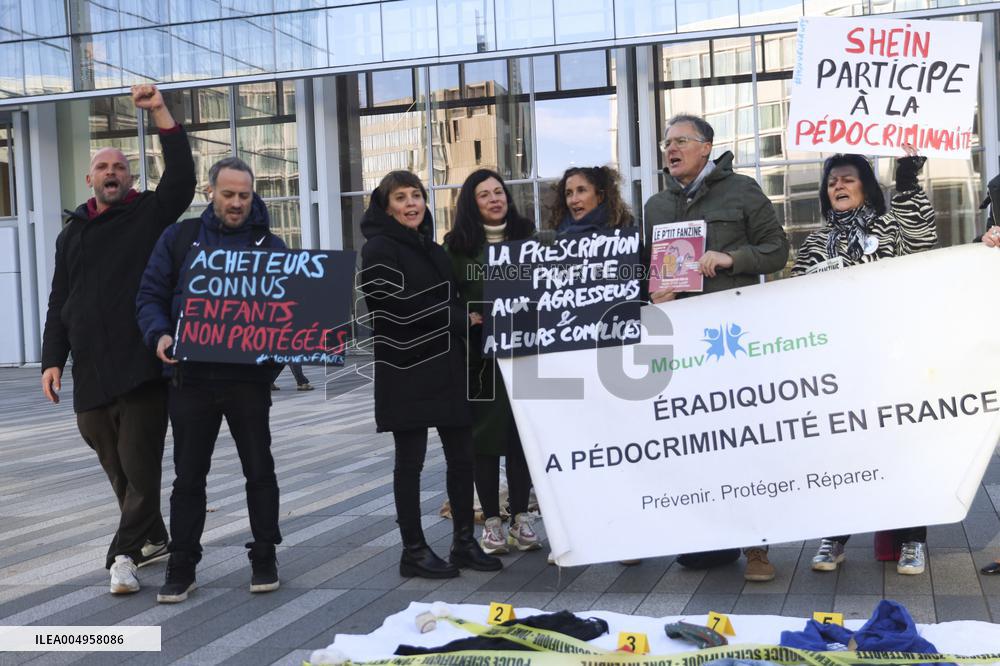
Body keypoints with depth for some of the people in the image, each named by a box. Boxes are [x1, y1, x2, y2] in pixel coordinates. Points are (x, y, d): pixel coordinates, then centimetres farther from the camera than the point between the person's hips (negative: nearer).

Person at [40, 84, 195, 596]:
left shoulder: (149, 213, 5)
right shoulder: (73, 232, 18)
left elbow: (182, 178, -14)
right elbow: (59, 303, 17)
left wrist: (160, 113, -18)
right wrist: (53, 359, 9)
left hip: (141, 367, -5)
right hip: (91, 373, 5)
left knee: (140, 467, -6)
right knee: (117, 469, 12)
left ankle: (124, 552, -1)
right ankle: (152, 540, 26)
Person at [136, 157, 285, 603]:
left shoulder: (271, 246, 6)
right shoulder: (179, 238, 6)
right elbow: (151, 295, 4)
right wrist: (160, 334, -15)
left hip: (249, 376, 0)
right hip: (191, 377, 0)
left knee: (259, 469, 6)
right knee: (188, 475, 7)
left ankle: (264, 558, 21)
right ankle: (181, 566, 18)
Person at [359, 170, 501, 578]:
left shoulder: (432, 248, 18)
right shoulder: (379, 249, -7)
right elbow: (397, 308, -17)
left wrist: (463, 320, 2)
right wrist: (460, 320, -9)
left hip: (447, 368, 7)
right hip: (407, 372, -7)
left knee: (461, 455, 8)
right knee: (410, 461, 1)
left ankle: (464, 542, 19)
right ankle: (413, 551, 10)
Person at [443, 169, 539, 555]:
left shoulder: (526, 236, 11)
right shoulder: (458, 245, 4)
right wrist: (470, 317, -13)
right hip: (480, 351, -2)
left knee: (522, 430, 4)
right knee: (484, 432, 2)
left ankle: (521, 517, 13)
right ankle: (491, 520, 10)